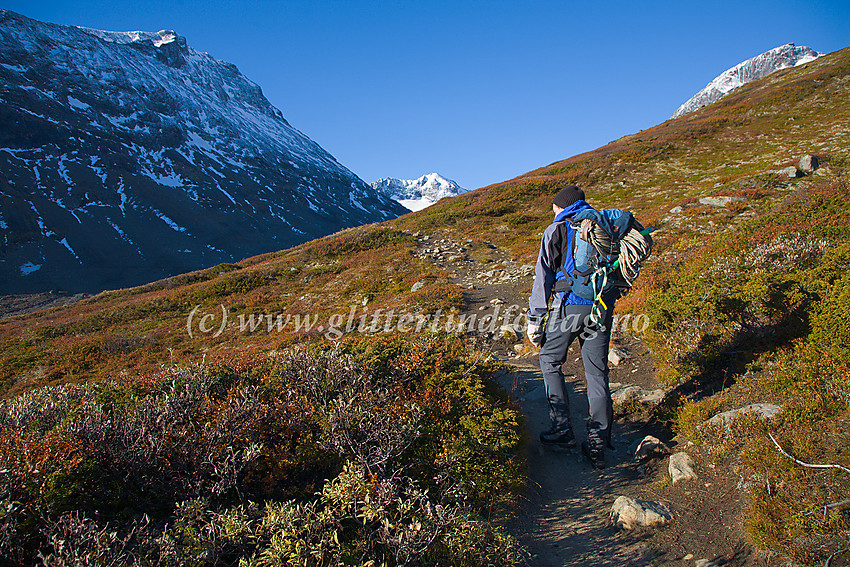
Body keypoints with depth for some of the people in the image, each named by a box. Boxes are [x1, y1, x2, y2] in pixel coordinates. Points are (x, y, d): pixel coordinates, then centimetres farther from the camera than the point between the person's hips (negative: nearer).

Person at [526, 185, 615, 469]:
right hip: (603, 308, 4)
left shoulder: (556, 230, 2)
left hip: (570, 306, -4)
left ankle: (562, 430, 12)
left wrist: (535, 319, -1)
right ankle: (598, 444, 9)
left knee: (550, 361, 15)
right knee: (597, 373, 8)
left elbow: (543, 277, -3)